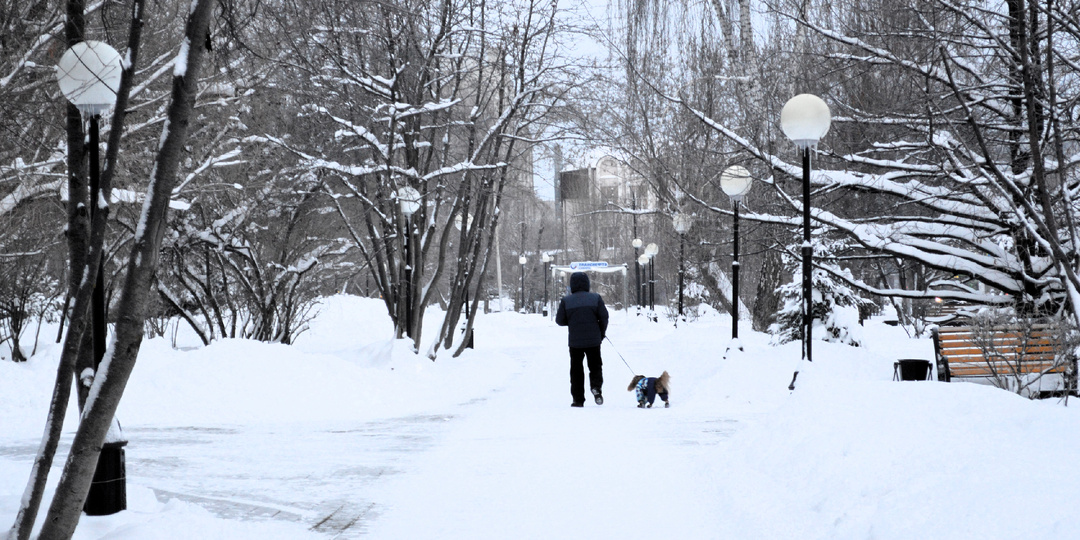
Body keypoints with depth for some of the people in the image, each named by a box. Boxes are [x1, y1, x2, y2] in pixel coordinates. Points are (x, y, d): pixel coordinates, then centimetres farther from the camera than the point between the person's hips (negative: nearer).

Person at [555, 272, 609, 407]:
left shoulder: (566, 301, -5)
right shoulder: (596, 298, -4)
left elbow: (559, 320, -2)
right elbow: (604, 317, -3)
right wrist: (602, 333, 13)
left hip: (575, 341, 0)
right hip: (593, 340, 0)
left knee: (576, 370, 10)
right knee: (595, 366, 14)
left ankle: (578, 399, 8)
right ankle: (596, 387, -14)